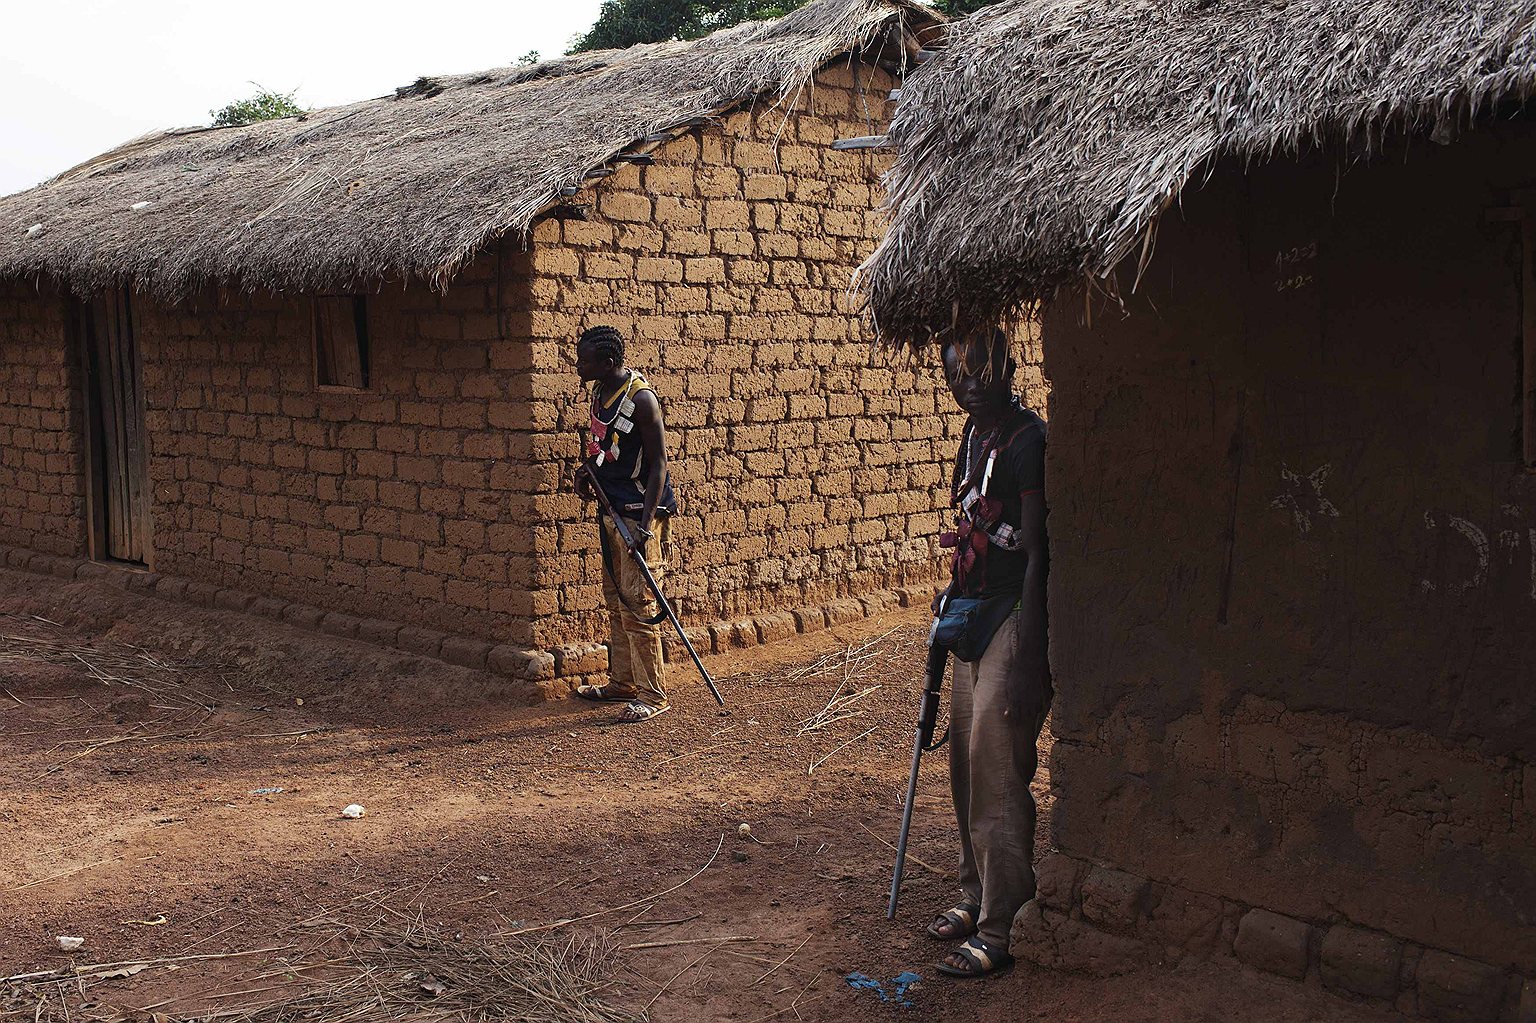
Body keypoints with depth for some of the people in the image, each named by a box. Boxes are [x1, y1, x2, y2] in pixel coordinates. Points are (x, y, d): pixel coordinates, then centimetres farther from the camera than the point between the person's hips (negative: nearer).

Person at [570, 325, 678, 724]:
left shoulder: (640, 399, -18)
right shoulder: (600, 392, 8)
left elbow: (658, 463, -18)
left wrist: (646, 523, -23)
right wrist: (587, 473, 6)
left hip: (640, 512, -9)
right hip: (611, 510, 9)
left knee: (636, 604, -8)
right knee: (615, 601, 15)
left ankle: (653, 695, -2)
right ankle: (622, 683, 27)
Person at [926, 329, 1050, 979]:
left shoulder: (1028, 441, -17)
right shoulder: (976, 434, 11)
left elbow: (1037, 556, -21)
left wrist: (1024, 663, -23)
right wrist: (955, 595, 18)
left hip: (1014, 616, -9)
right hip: (974, 614, 9)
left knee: (996, 775, -5)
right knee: (966, 762, 16)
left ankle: (1001, 930, 5)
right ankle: (977, 895, 31)